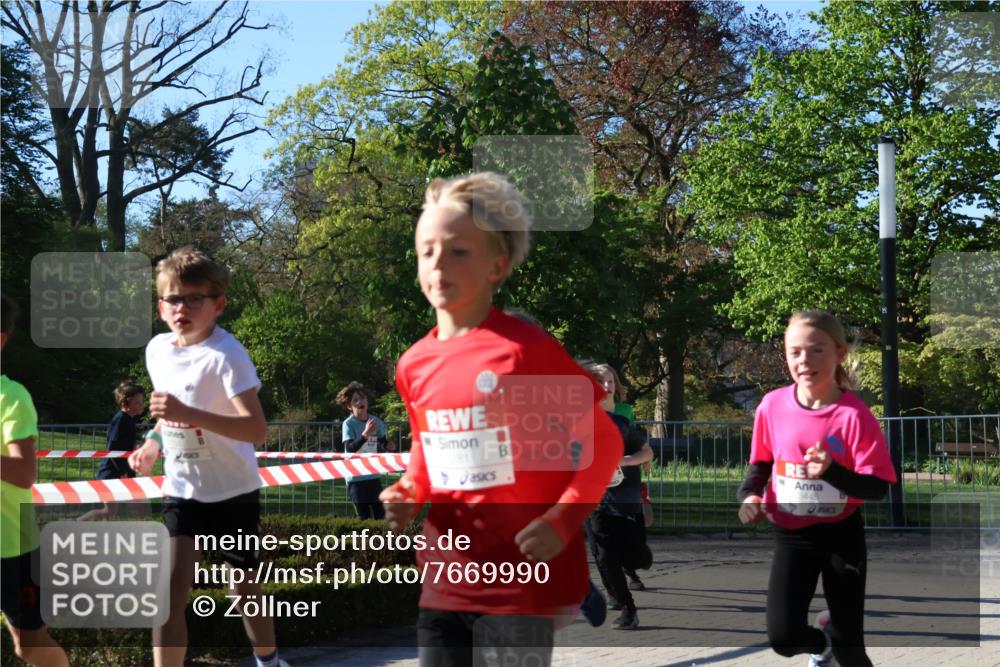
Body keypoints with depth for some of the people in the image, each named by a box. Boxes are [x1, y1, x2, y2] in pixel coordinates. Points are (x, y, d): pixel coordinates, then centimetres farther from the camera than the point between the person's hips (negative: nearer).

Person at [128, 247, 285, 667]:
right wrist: (153, 443, 4)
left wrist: (188, 414, -43)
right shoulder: (157, 349, -1)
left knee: (245, 587, 12)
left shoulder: (226, 355, -22)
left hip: (233, 493, -4)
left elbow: (257, 430, -34)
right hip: (181, 491, 4)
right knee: (171, 591, -12)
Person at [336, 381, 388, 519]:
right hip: (356, 476, -4)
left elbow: (383, 445, 17)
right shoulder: (348, 424, -10)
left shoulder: (376, 421, 4)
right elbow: (350, 448, -23)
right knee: (364, 517, -2)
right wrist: (365, 434, -34)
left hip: (374, 476, 4)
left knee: (380, 514, 4)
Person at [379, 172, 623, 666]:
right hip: (444, 583, 6)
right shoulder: (414, 365, 6)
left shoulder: (526, 350, -12)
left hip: (521, 582, -6)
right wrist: (408, 494, 3)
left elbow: (604, 443, -6)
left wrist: (561, 522, -16)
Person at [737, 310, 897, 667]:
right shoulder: (772, 406, -8)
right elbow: (761, 462, 10)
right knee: (783, 636, -11)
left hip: (842, 535, -2)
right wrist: (750, 495, -9)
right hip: (792, 535, 2)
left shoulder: (854, 414, -18)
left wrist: (832, 472, -34)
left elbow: (877, 487, -17)